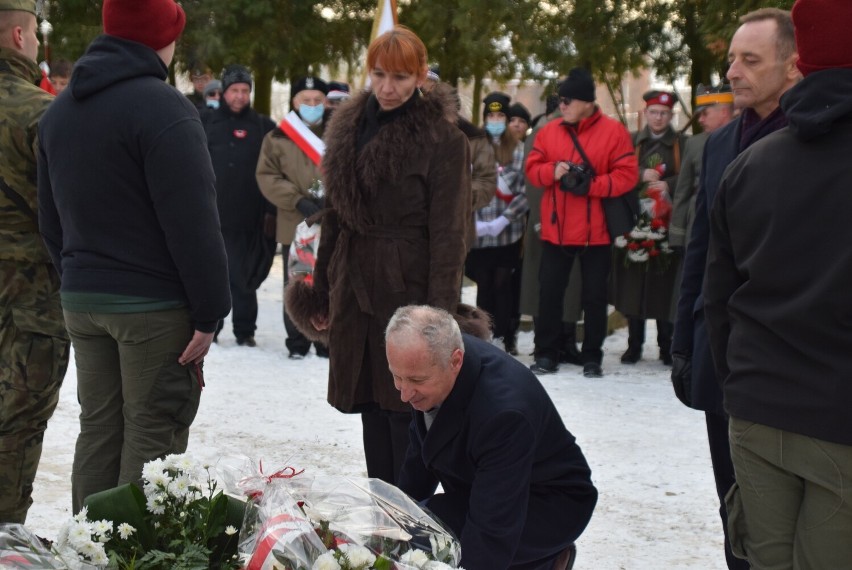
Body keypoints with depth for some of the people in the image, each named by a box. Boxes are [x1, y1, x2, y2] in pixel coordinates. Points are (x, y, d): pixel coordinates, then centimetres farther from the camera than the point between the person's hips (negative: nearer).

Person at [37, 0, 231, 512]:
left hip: (82, 299, 8)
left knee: (99, 430, 14)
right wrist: (210, 311, -14)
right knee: (152, 434, -1)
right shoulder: (161, 106, -15)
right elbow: (193, 223, -18)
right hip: (154, 304, -7)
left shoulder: (60, 109, 11)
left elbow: (51, 217, 19)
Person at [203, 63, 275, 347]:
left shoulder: (263, 126, 5)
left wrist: (270, 211, -3)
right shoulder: (207, 122, 6)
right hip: (211, 216, 1)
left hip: (249, 220, -1)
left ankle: (245, 330, 13)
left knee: (244, 277, 5)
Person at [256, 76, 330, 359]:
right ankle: (297, 343, 16)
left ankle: (328, 343, 15)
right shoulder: (278, 138, 4)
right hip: (295, 226, 0)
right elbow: (266, 176, 0)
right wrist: (297, 200, -11)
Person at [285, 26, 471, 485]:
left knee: (403, 411, -3)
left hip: (407, 289, -6)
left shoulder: (441, 138, -8)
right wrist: (321, 291, 15)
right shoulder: (350, 129, 12)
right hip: (354, 288, 6)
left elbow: (448, 232, -11)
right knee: (370, 409, 10)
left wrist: (439, 311, -17)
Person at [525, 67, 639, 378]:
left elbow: (627, 175, -9)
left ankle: (592, 357, 16)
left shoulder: (613, 131, -6)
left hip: (596, 232, -3)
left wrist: (592, 184, -20)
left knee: (595, 296, 6)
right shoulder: (549, 131, 6)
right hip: (556, 230, 3)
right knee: (549, 291, 6)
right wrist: (552, 170, -15)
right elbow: (532, 168, 6)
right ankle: (546, 354, 15)